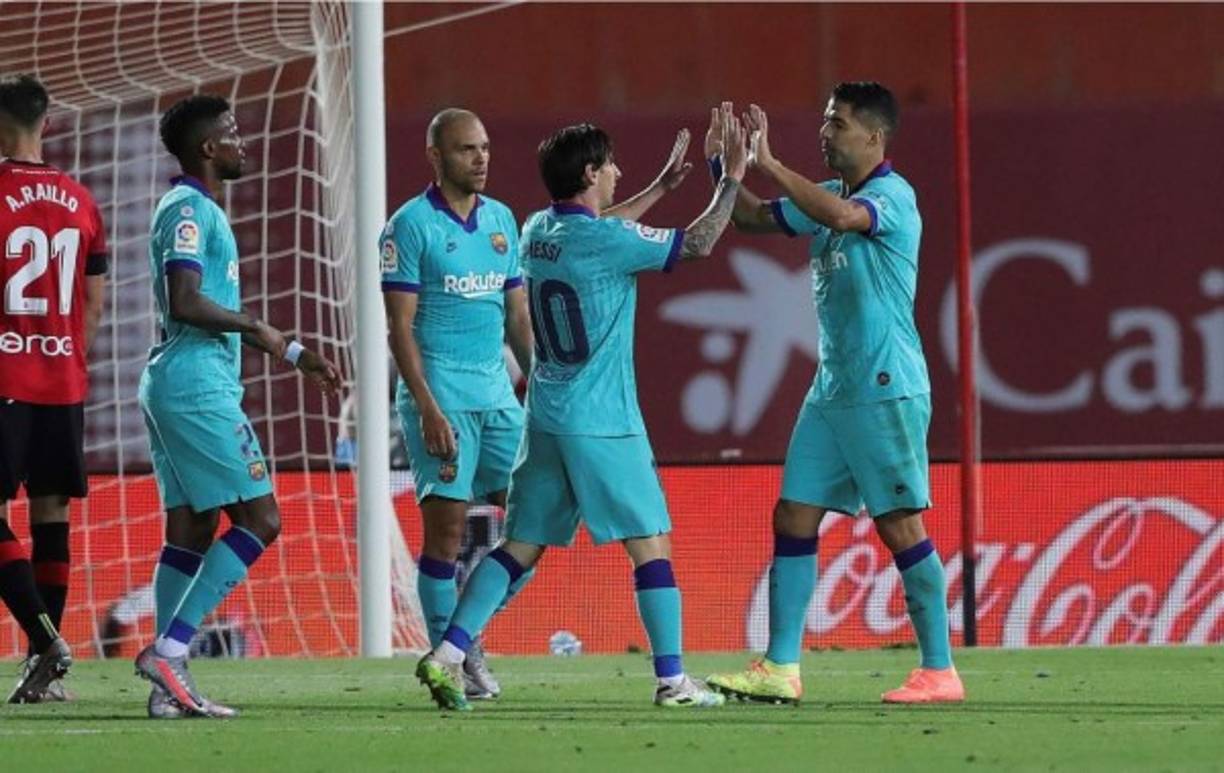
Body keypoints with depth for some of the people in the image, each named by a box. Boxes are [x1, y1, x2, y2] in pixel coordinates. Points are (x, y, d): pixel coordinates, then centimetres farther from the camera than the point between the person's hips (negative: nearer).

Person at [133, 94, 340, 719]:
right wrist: (257, 329, -9)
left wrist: (294, 355, 29)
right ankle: (169, 648, -15)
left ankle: (170, 687, 6)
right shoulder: (189, 210, -11)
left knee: (190, 530, 8)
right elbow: (184, 303, -23)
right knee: (258, 520, -9)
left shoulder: (199, 210, 21)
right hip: (198, 386, -10)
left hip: (171, 386, 10)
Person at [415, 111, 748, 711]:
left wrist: (663, 185, 35)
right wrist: (732, 178, 4)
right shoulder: (607, 242, -15)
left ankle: (447, 655, -2)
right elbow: (698, 243, -8)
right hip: (602, 422, -7)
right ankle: (671, 679, 0)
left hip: (545, 417, 7)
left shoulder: (539, 230, 8)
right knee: (650, 543, 0)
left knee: (521, 545, 9)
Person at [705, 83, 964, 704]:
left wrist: (767, 164, -29)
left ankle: (939, 671, -1)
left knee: (900, 526, -6)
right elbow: (755, 218, 20)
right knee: (793, 519, 5)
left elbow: (843, 216, -33)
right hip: (831, 390, 9)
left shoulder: (893, 195, -12)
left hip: (885, 390, -9)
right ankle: (780, 668, 7)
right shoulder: (829, 196, 14)